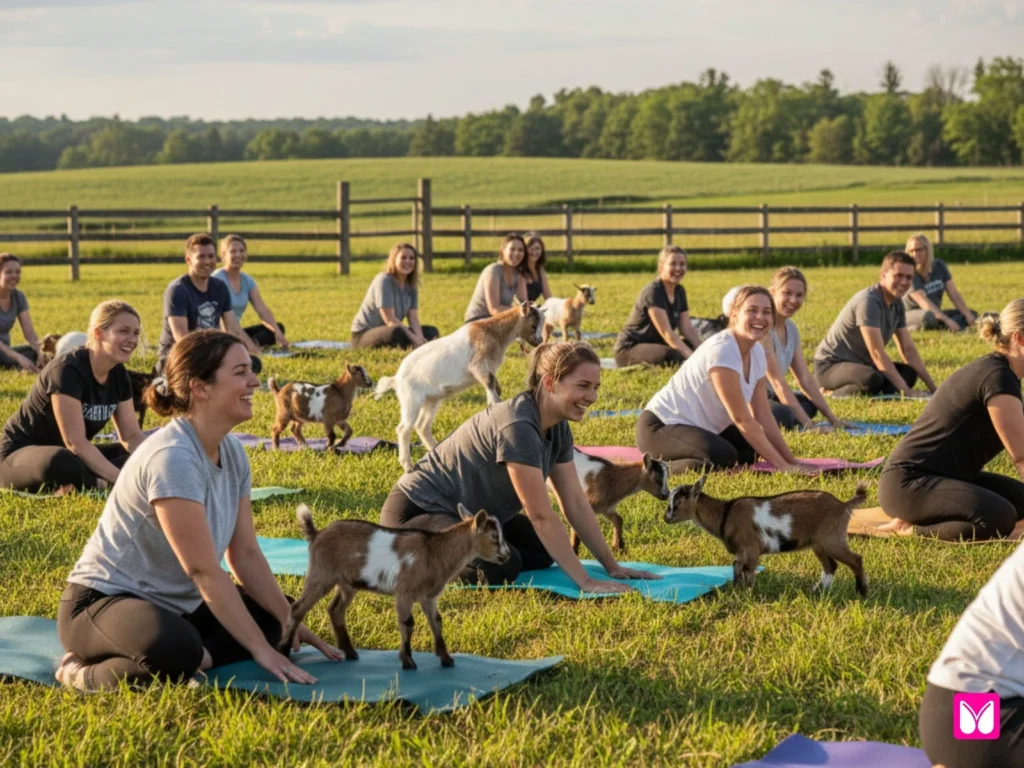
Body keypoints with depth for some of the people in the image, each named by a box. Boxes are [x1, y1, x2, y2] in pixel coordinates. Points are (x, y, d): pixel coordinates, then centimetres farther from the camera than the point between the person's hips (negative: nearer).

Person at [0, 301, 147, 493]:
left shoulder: (119, 374, 0)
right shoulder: (68, 370, -25)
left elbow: (132, 436, 1)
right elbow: (75, 442, -29)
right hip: (21, 454, -8)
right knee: (62, 464, -42)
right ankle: (101, 484, -16)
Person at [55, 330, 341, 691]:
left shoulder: (232, 451, 0)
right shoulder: (173, 458, -26)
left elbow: (245, 555, 5)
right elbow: (204, 570, -25)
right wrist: (261, 650, -23)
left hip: (176, 604, 9)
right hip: (105, 601, -9)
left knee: (272, 621, 4)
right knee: (175, 653, -38)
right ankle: (86, 672, -11)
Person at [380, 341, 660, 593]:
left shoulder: (558, 428, -2)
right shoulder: (518, 427, -30)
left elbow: (576, 504, 2)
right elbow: (542, 516, -29)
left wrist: (613, 567, -1)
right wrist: (585, 582, -26)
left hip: (468, 513, 10)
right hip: (417, 512, -10)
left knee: (543, 552, 6)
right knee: (501, 568, -26)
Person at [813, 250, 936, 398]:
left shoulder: (897, 304, 4)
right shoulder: (869, 301, -23)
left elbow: (908, 349, 6)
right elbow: (878, 354, -27)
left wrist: (933, 388, 0)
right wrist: (905, 390, -29)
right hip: (831, 364, -10)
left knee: (909, 373, 1)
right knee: (873, 380, -35)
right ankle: (831, 395, -11)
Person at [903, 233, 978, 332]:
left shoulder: (939, 266, 2)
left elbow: (954, 295, -1)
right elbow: (923, 302, -29)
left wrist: (968, 315, -16)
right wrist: (947, 320, -38)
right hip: (910, 316, -8)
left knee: (972, 314, -8)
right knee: (929, 317, -41)